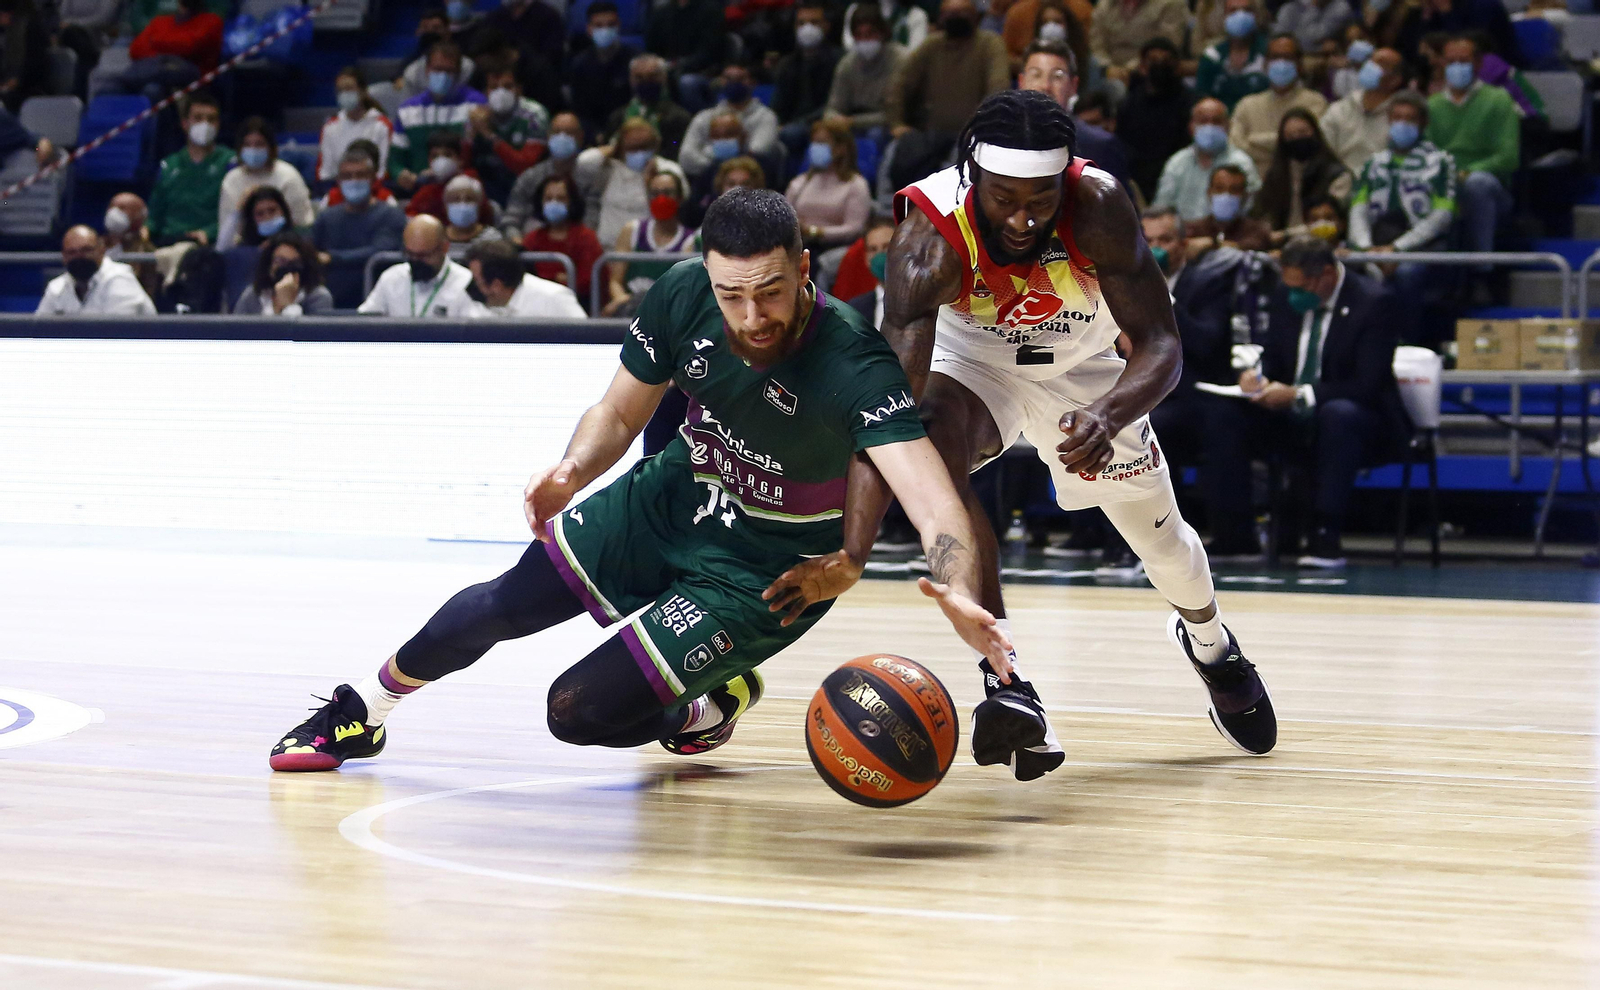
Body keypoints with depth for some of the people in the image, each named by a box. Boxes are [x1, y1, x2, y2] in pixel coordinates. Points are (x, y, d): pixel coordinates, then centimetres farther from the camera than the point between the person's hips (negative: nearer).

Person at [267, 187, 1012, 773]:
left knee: (579, 713, -12)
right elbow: (621, 412, -1)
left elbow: (936, 506, -46)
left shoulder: (853, 367, -36)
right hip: (677, 494, 5)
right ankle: (359, 713, 33)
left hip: (769, 568, -5)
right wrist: (572, 470, -23)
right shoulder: (682, 296, -19)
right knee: (499, 606, 5)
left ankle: (710, 704, 20)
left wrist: (959, 593, -67)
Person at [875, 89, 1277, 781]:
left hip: (1082, 364, 2)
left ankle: (1208, 641, 51)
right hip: (970, 357, -2)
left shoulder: (1097, 208, -35)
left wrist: (1108, 414, -54)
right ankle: (1007, 685, -31)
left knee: (1158, 534, 13)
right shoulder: (931, 238, -38)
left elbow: (1161, 346, -32)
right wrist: (851, 551, -56)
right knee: (932, 447, -34)